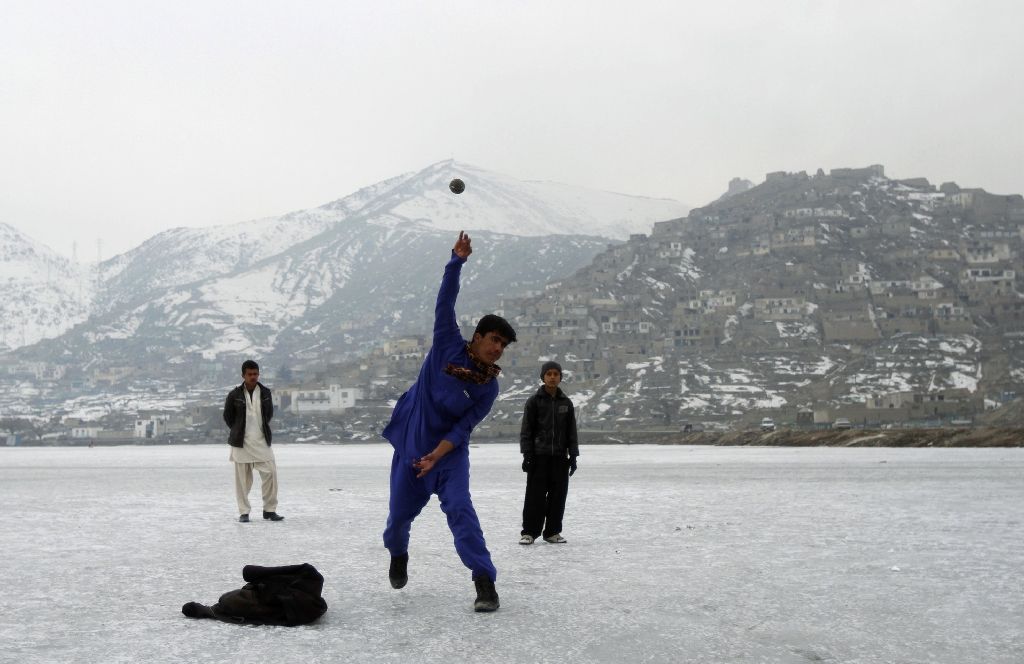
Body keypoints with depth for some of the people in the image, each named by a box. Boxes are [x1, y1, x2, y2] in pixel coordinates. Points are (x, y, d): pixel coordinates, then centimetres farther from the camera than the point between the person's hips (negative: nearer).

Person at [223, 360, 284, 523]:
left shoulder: (265, 393, 5)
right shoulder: (234, 395, -3)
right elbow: (227, 417, 8)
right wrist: (239, 432, 9)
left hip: (262, 442, 2)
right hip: (241, 442, -2)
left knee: (270, 473, -5)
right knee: (242, 478, 1)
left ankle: (269, 510, 6)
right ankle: (244, 512, 10)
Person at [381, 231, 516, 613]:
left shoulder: (489, 387, -8)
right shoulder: (449, 345, -10)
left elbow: (463, 427, -11)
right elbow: (445, 301, -17)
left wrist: (436, 455, -21)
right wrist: (457, 261, -26)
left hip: (449, 451, 0)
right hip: (411, 442, 0)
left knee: (459, 507, -18)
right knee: (400, 511, 9)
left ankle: (485, 581, -19)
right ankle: (398, 555, 43)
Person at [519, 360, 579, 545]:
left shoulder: (566, 403, 11)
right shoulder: (534, 401, 1)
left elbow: (572, 431, 13)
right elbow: (526, 430, 0)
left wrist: (573, 455, 7)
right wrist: (527, 455, -8)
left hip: (560, 457, 3)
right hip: (538, 457, -3)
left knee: (558, 495, 4)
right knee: (535, 496, -4)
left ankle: (553, 532, 12)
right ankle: (529, 532, 1)